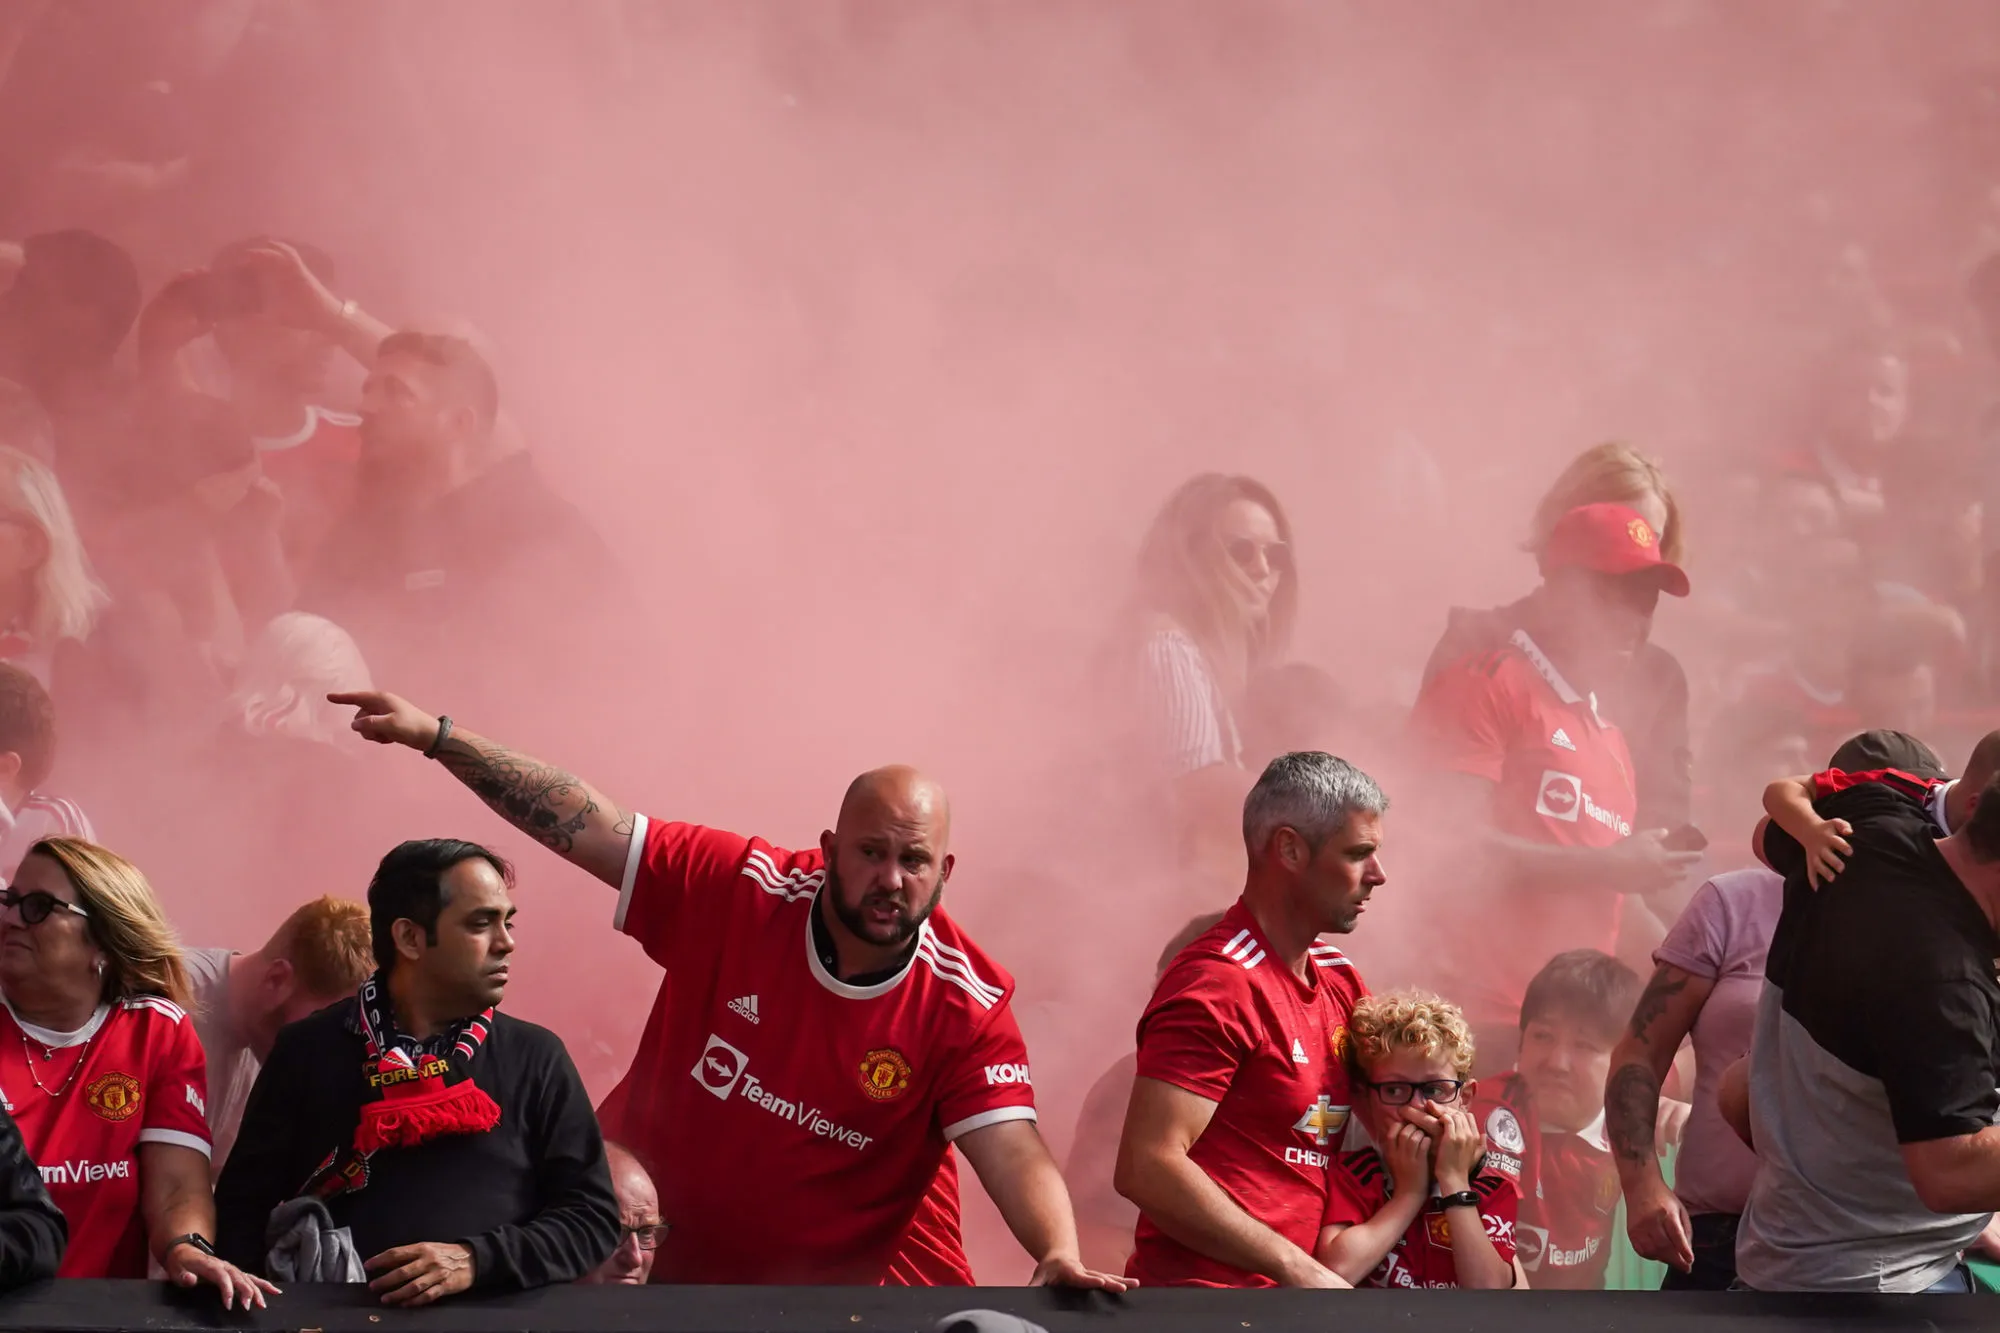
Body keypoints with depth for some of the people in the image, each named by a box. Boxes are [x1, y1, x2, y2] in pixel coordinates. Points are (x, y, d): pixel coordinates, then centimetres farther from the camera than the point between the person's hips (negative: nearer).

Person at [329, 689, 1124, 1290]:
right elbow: (588, 825, -8)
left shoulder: (967, 1007, -13)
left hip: (854, 1282, 0)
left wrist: (1058, 1255, -41)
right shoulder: (735, 891, -12)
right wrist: (437, 737, -10)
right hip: (665, 1260, 0)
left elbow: (1012, 1150, -21)